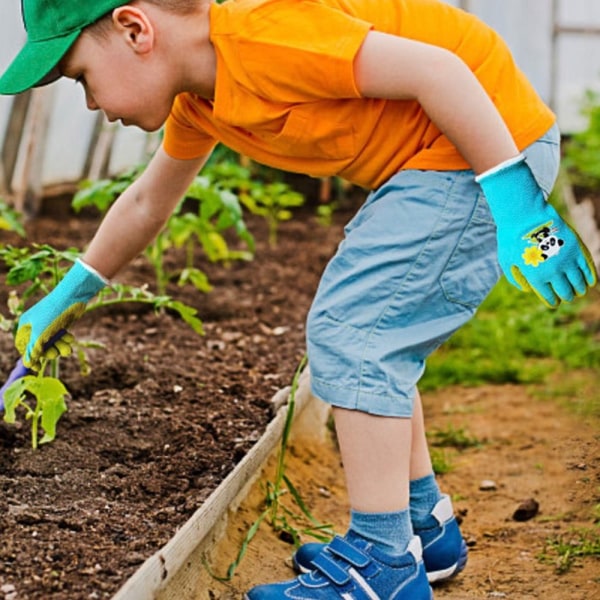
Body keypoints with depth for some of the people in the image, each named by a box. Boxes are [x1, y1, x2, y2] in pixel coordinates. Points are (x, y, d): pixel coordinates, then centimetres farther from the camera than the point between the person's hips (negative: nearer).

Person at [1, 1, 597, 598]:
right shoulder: (198, 99, 7)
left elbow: (436, 69, -26)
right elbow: (147, 202, 25)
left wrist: (515, 203, -24)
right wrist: (68, 296, 32)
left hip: (491, 139, -10)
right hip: (429, 161, 10)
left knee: (350, 331, -11)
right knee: (369, 338, 14)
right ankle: (425, 529, 26)